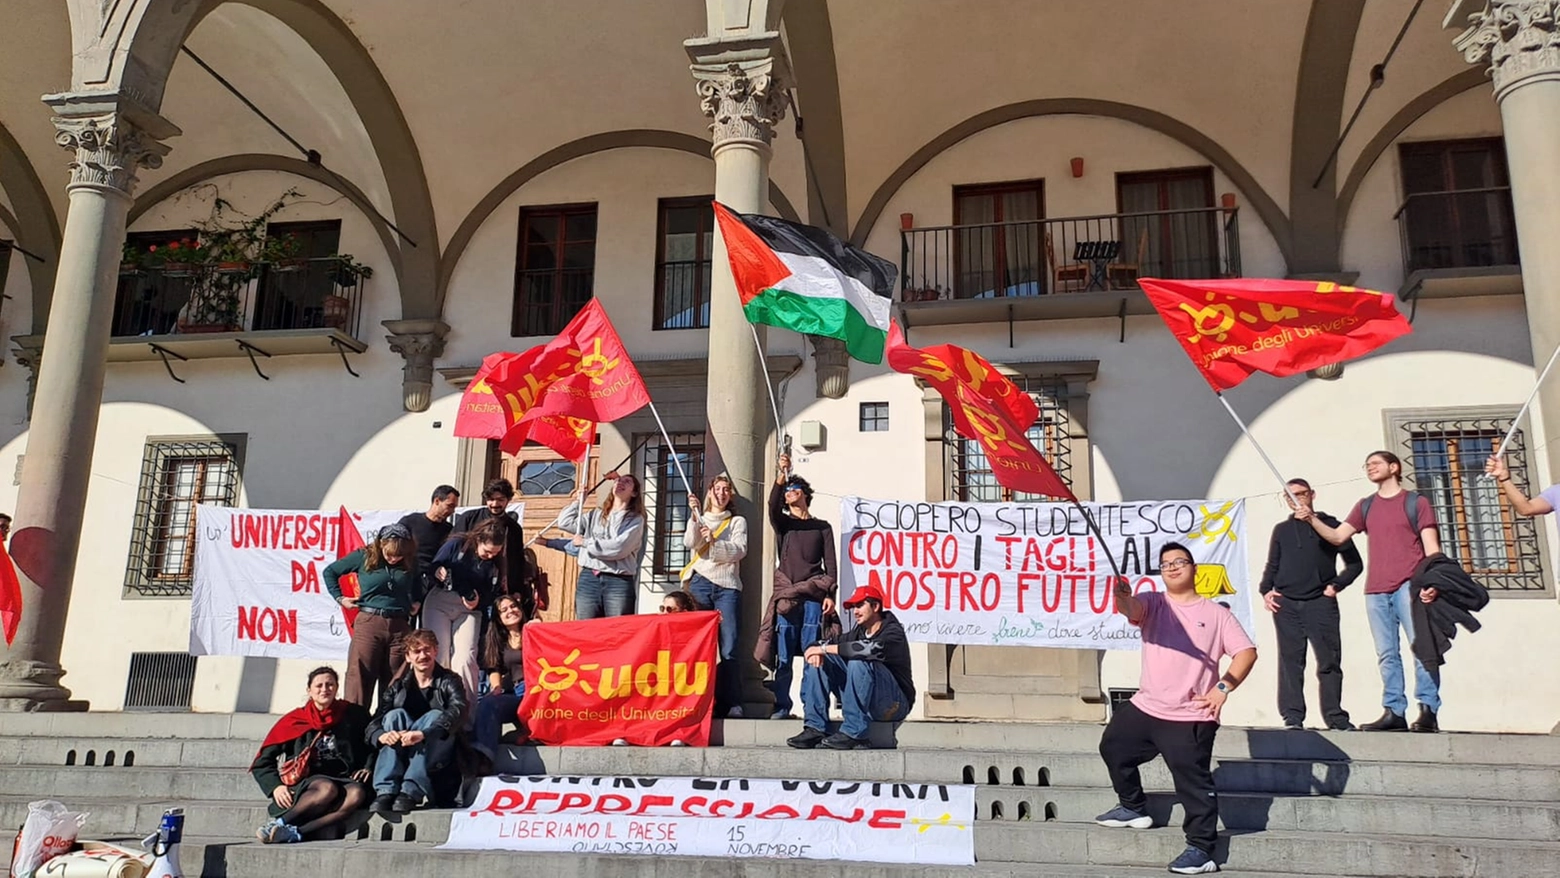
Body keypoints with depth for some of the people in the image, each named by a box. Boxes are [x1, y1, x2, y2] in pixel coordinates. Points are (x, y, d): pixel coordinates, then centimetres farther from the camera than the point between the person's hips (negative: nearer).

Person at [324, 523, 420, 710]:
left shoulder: (410, 562, 5)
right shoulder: (364, 557, -2)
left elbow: (417, 586, 26)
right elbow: (329, 572, 10)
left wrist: (417, 602, 9)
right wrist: (339, 598, 4)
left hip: (400, 626, 2)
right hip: (369, 623, -2)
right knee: (359, 677, -4)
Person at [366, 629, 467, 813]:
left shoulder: (449, 682, -1)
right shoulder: (398, 686, 8)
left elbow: (458, 710, -24)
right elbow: (374, 723, -5)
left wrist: (423, 734, -42)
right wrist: (381, 735, -31)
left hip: (436, 756, -2)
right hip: (401, 755, 3)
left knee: (434, 716, -27)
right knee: (396, 715, -20)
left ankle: (412, 791, -40)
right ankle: (386, 790, -34)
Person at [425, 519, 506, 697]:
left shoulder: (496, 565, 0)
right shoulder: (456, 546, -6)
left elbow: (492, 595, 5)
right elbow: (432, 568, -2)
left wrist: (478, 602, -15)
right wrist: (437, 572, -24)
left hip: (469, 609, 1)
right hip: (440, 602, -1)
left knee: (465, 658, -13)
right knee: (438, 653, -6)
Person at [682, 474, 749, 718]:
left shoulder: (737, 522, 18)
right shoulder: (698, 519, 21)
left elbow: (740, 550, 1)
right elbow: (690, 543, 1)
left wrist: (714, 542, -14)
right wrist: (695, 515, -11)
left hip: (727, 585, -1)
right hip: (700, 583, 1)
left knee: (728, 648, -9)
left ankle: (731, 704, -11)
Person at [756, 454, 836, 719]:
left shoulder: (822, 527, 18)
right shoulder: (782, 523, 19)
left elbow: (830, 564, 10)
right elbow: (772, 506, -5)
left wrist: (830, 595, -2)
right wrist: (781, 476, -18)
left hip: (813, 596, -1)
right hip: (786, 595, 1)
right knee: (784, 655, -4)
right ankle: (781, 706, -3)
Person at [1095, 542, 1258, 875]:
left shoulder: (1217, 613, 1)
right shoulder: (1153, 603, 4)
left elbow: (1247, 652, -4)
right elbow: (1130, 608, -20)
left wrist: (1224, 688, -17)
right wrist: (1123, 597, -45)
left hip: (1191, 718, -5)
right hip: (1145, 708, 5)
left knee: (1193, 782, -6)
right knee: (1113, 747, 18)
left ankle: (1201, 849, 3)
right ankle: (1134, 808, 38)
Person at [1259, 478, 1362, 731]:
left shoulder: (1329, 524, 10)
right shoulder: (1281, 530, 18)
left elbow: (1354, 563, 9)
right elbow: (1272, 566, 19)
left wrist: (1336, 585, -3)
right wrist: (1266, 591, 3)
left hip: (1320, 603, -2)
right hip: (1286, 605, 2)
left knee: (1329, 661, -2)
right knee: (1290, 662, -1)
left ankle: (1335, 717, 5)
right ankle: (1293, 717, 0)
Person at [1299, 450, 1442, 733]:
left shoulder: (1416, 502, 7)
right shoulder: (1365, 506, 20)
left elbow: (1431, 546, 0)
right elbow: (1337, 537, 12)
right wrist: (1312, 519, -5)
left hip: (1410, 586, -5)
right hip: (1375, 591, 5)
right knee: (1387, 654, 3)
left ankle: (1428, 711, -9)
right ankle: (1394, 712, 4)